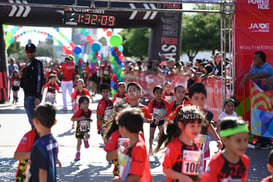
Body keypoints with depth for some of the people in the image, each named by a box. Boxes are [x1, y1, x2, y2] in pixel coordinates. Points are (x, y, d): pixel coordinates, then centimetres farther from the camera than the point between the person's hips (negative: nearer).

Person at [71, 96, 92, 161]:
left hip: (86, 128, 2)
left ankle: (85, 140, 10)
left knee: (87, 135, -29)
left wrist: (89, 120, 0)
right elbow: (72, 119, -24)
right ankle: (78, 153, 31)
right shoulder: (79, 112, -21)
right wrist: (80, 118, -34)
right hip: (79, 128, -2)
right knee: (79, 142, 8)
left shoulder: (89, 111, -6)